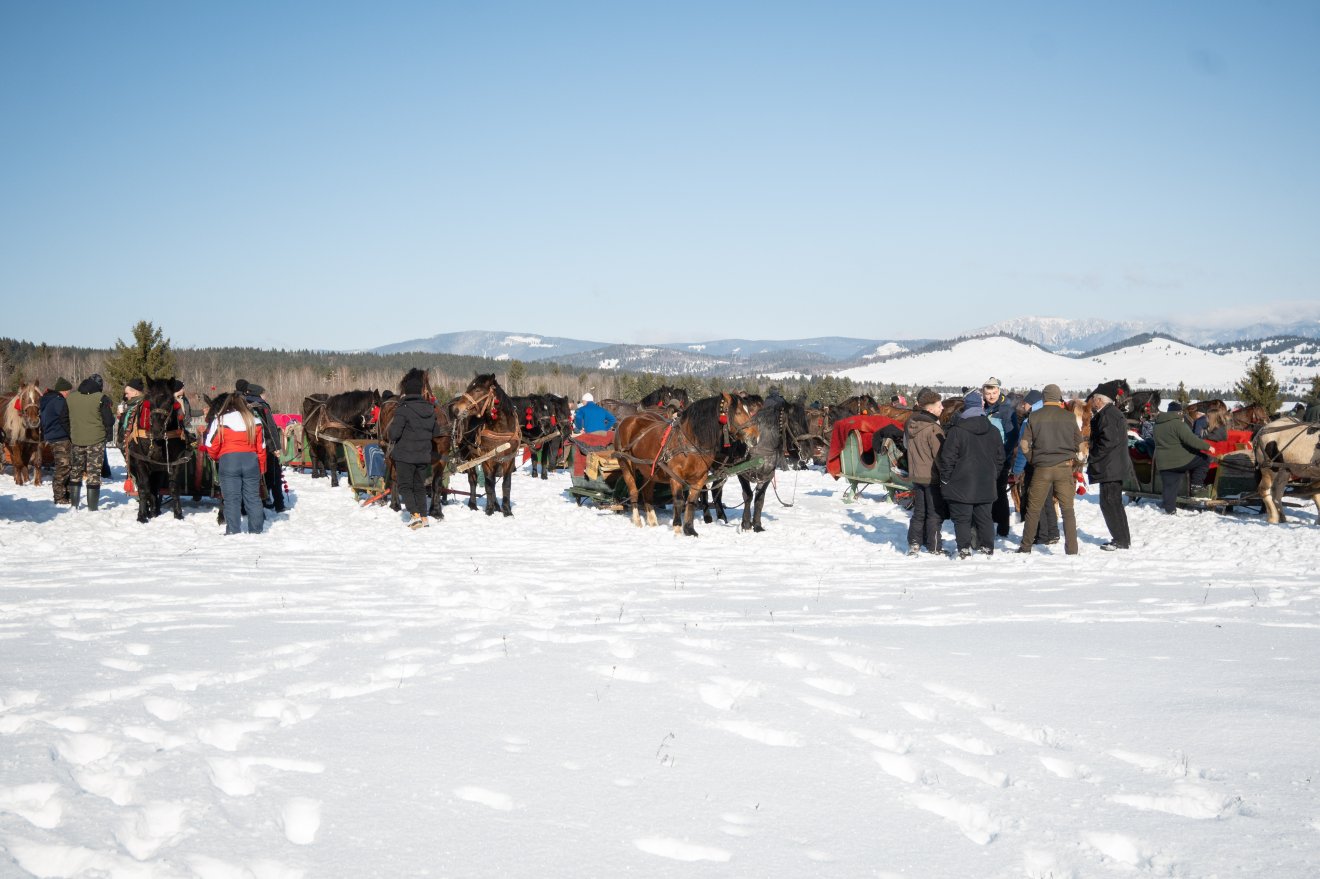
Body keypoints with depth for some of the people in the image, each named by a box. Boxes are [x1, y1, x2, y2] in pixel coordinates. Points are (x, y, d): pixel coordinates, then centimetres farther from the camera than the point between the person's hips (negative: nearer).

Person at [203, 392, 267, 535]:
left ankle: (233, 531, -1)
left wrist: (216, 458, 19)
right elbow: (261, 447, 10)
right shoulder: (255, 421, 7)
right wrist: (261, 468, 17)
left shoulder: (220, 420, -2)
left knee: (231, 498, 1)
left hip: (228, 461, -3)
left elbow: (211, 446, -2)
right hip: (251, 461, 3)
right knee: (253, 497, 10)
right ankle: (256, 530, 13)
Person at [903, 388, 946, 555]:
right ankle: (933, 547, 9)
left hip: (916, 475, 7)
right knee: (935, 513, 5)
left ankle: (914, 543, 17)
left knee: (919, 512, 17)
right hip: (933, 477, -7)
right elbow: (940, 456, -19)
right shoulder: (933, 429, -23)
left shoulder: (910, 424, 1)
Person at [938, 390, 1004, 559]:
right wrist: (993, 476, 22)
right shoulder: (993, 431, 6)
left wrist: (945, 479, 0)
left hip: (961, 485, -5)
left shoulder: (956, 431, -11)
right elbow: (1000, 457, 12)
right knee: (984, 518, 13)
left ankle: (964, 549, -3)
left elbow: (948, 457, -10)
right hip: (986, 486, 5)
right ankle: (987, 548, 15)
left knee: (962, 519, 1)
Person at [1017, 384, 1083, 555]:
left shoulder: (1034, 417, -2)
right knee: (1067, 510, 5)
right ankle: (1071, 549, 2)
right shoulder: (1069, 416, -1)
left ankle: (1025, 547, 14)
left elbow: (1024, 444, -4)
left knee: (1033, 509, 9)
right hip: (1065, 468, 0)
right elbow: (1079, 444, 5)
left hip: (1042, 469, 0)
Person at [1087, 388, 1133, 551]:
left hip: (1109, 468, -11)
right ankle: (1123, 539, 19)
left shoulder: (1107, 414, -15)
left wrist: (1092, 458, -15)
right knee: (1114, 503, 15)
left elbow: (1108, 440, -22)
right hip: (1114, 468, 11)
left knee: (1109, 503, -7)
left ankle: (1122, 540, -5)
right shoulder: (1114, 412, 18)